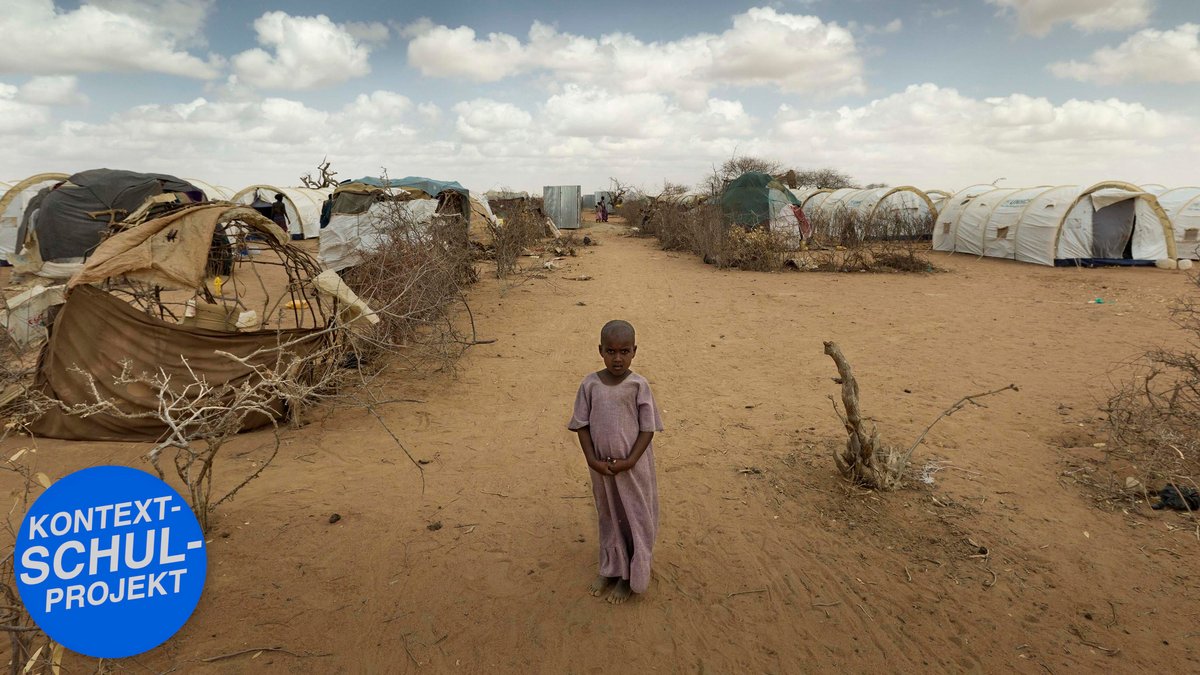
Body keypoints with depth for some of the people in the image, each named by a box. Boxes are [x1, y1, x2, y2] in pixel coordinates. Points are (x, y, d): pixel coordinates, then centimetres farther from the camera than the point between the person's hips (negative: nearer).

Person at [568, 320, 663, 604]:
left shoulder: (638, 385, -13)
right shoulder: (590, 384, -8)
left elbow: (648, 429, -10)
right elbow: (581, 425, -3)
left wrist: (629, 461, -17)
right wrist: (593, 460, -11)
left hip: (633, 466, -2)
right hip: (602, 466, 2)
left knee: (635, 517, 13)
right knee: (608, 516, 20)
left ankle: (629, 577, 32)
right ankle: (610, 568, 41)